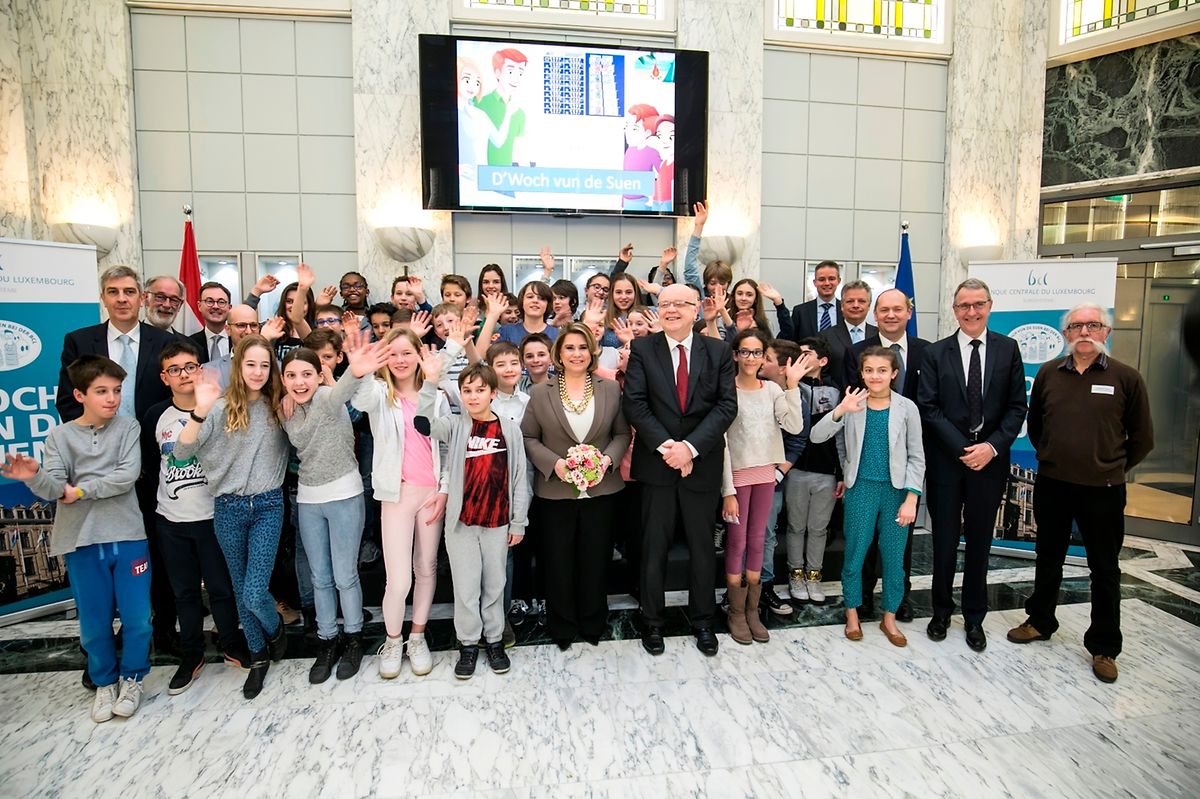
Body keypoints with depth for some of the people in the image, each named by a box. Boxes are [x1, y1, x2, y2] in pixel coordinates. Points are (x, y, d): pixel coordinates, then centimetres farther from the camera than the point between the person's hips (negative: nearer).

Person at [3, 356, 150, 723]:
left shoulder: (128, 427, 1)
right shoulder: (60, 435, 3)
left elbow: (128, 475, -11)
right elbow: (54, 489, -8)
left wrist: (81, 490, -11)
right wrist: (34, 477, -28)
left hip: (127, 536, -1)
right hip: (82, 542, 1)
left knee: (137, 618, 4)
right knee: (94, 622, 11)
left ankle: (132, 677, 26)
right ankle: (104, 681, 32)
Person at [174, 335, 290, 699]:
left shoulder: (277, 406, 1)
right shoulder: (221, 407, -5)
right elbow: (182, 452, -14)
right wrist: (200, 412, -30)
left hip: (268, 505, 0)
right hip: (229, 507, 1)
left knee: (254, 592, -8)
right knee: (241, 590, 13)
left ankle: (275, 629, 26)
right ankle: (259, 655, 34)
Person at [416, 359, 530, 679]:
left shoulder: (510, 429, -3)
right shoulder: (455, 426, -2)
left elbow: (519, 478, 1)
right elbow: (424, 423, -23)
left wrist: (518, 522, 1)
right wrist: (431, 382, -34)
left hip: (497, 522, 0)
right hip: (461, 520, 0)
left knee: (494, 584, 14)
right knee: (465, 586, 9)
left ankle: (495, 640, 30)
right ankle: (468, 644, 25)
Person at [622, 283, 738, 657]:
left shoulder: (718, 351, 2)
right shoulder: (642, 349, 0)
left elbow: (727, 405, -5)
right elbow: (634, 404, -8)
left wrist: (690, 446, -16)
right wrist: (666, 446, -17)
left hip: (702, 463, 1)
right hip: (656, 463, -1)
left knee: (702, 546, 12)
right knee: (654, 546, 9)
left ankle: (702, 620, 30)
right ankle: (652, 621, 25)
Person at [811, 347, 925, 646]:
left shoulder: (907, 408, -4)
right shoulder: (852, 404, -4)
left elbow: (916, 457, 0)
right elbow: (816, 437, -12)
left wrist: (911, 499, -6)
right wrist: (840, 411, -27)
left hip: (896, 490, 1)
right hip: (861, 489, 0)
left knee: (894, 557, 9)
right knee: (855, 554, 8)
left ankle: (889, 618, 27)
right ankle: (852, 614, 27)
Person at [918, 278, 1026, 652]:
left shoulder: (1008, 349, 4)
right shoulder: (936, 352, 0)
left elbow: (1017, 406, 2)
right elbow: (928, 407, -5)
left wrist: (992, 446, -12)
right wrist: (963, 448, -13)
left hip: (990, 459, 1)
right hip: (946, 459, -1)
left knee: (980, 541, 11)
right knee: (944, 540, 8)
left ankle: (974, 617, 26)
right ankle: (941, 611, 25)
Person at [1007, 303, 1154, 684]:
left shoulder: (1126, 377, -5)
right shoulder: (1048, 373, 1)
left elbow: (1142, 438, 3)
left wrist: (1113, 468, 7)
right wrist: (1052, 456, 13)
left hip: (1102, 490, -2)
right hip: (1051, 484, 2)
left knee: (1105, 569, 9)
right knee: (1048, 559, 17)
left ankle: (1104, 647, 22)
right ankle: (1040, 621, 35)